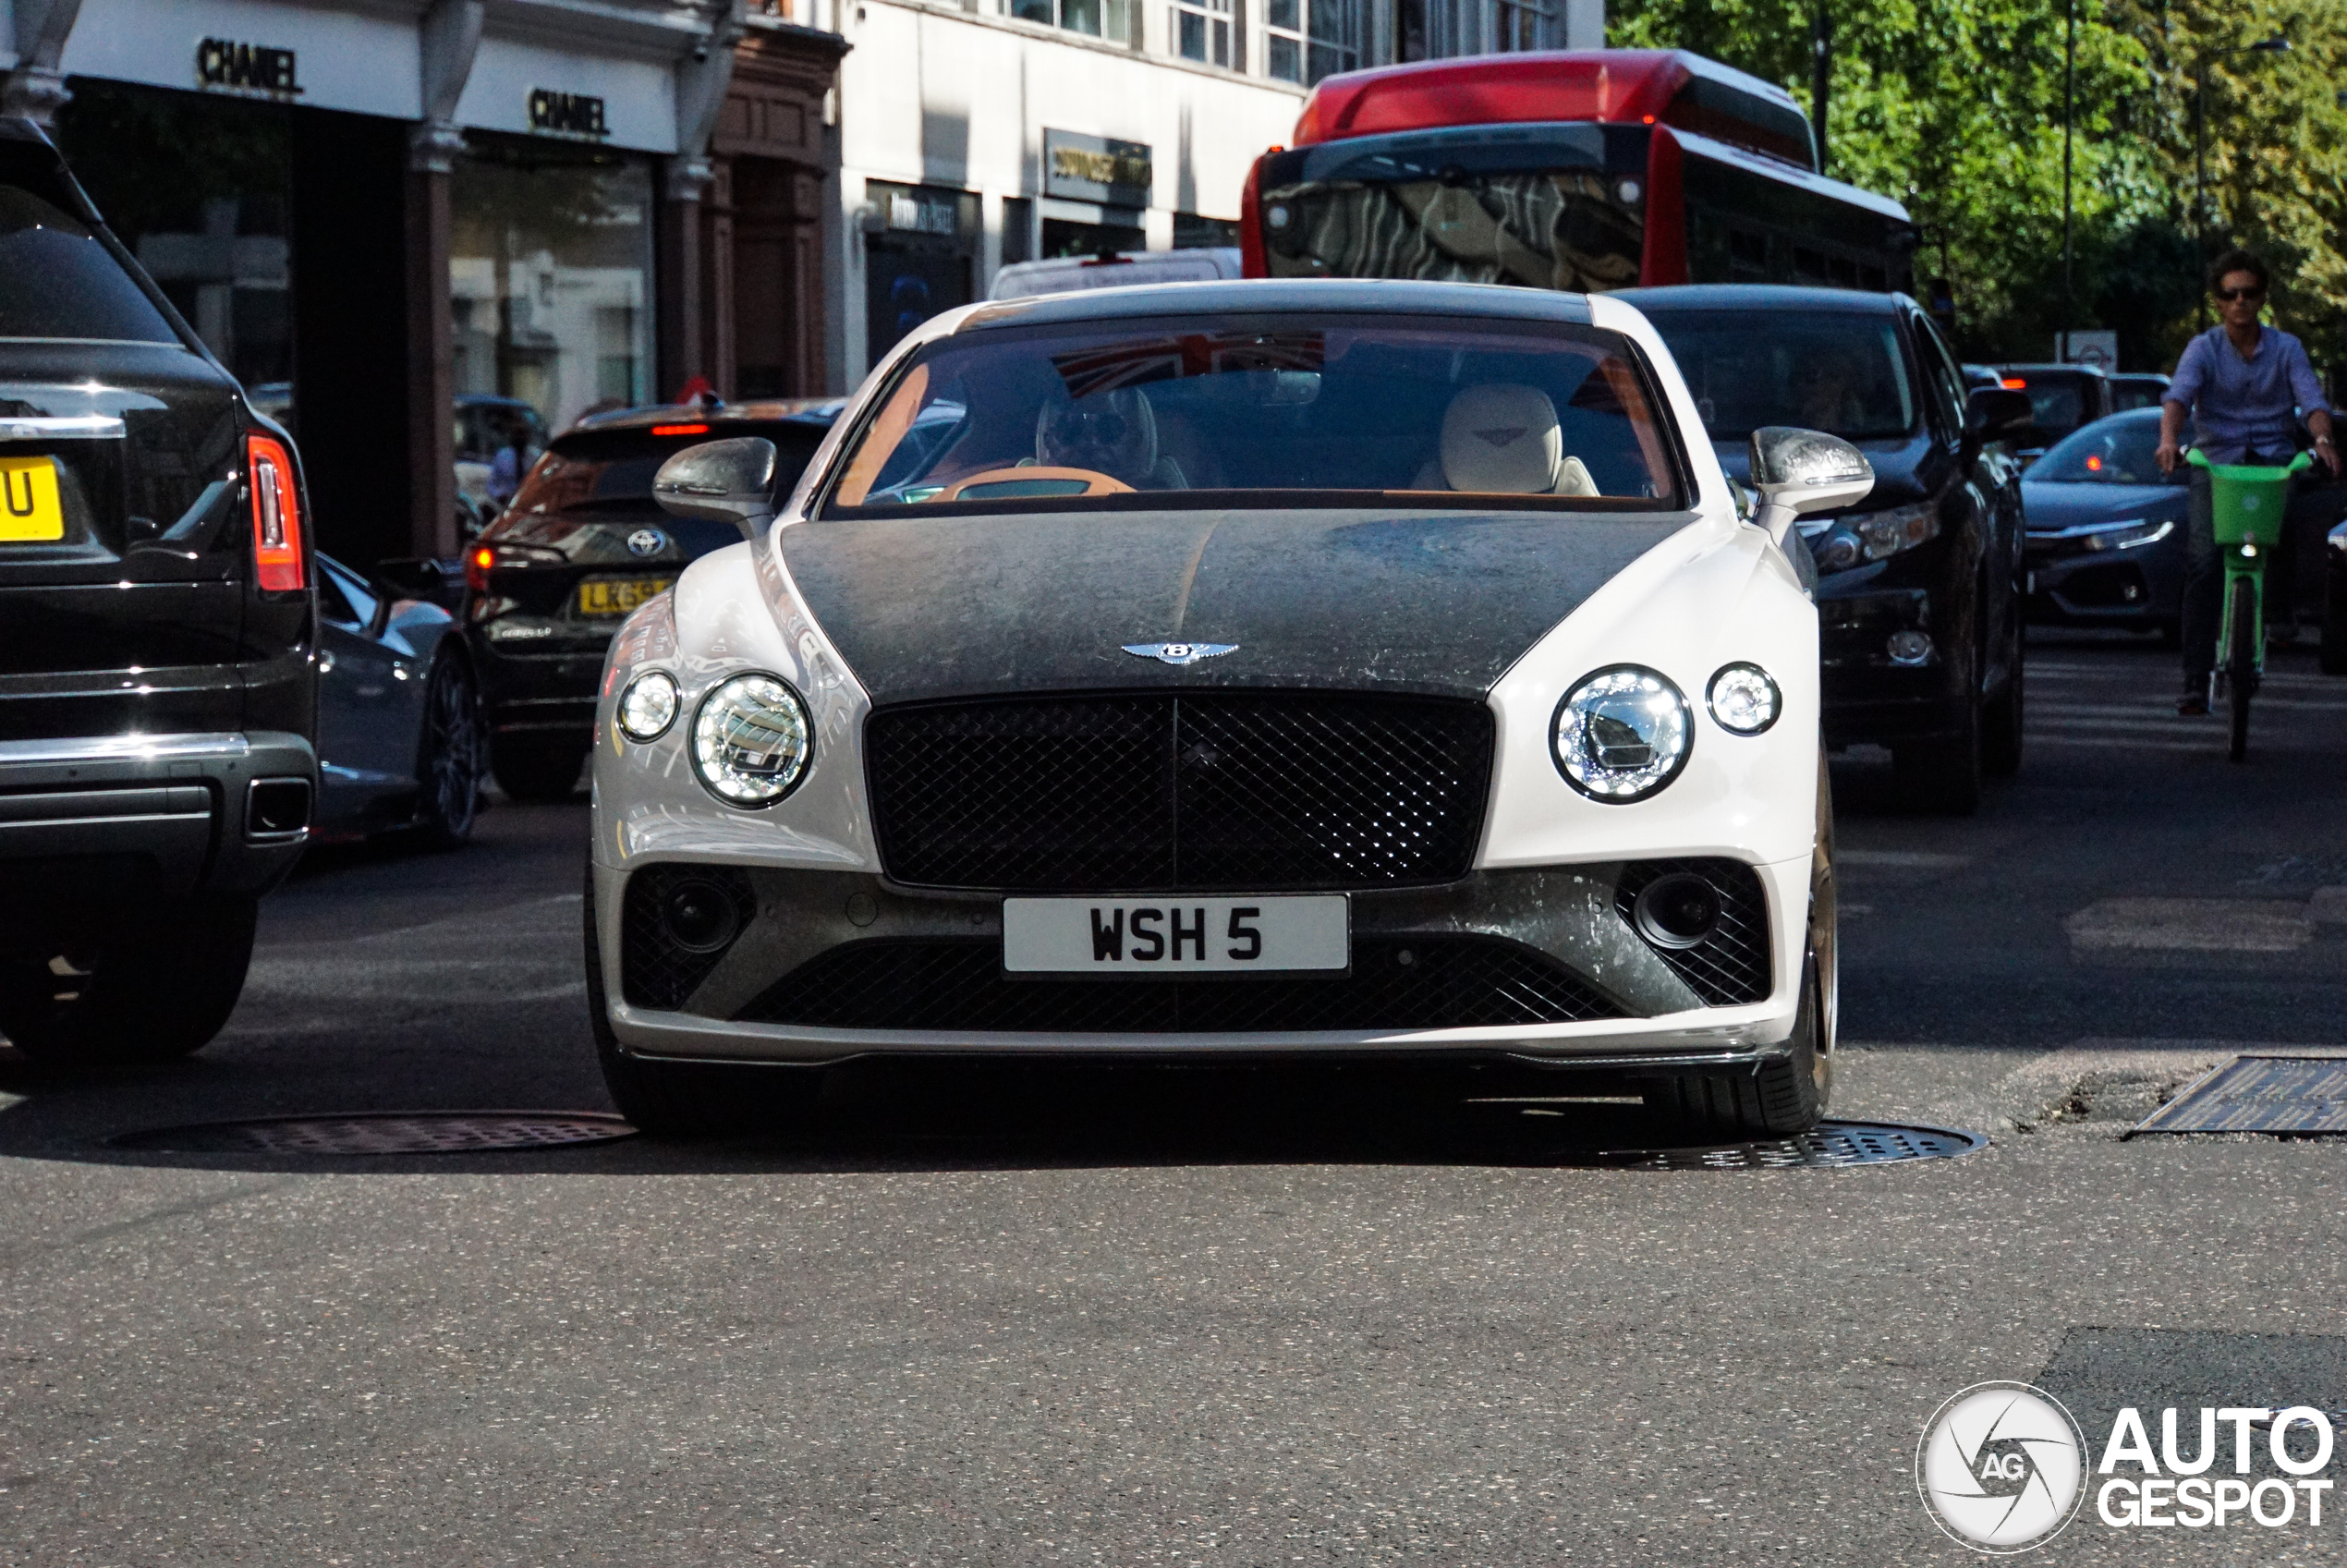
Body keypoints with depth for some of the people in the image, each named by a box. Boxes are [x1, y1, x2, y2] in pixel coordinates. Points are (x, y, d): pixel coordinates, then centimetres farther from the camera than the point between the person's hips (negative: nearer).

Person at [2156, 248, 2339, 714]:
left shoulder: (2286, 348, 6)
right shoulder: (2203, 348, 3)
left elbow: (2312, 399, -6)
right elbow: (2179, 395, -14)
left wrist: (2322, 439, -28)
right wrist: (2169, 440, -35)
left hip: (2274, 460, 1)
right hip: (2215, 460, -1)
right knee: (2203, 563, -15)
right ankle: (2196, 680, -14)